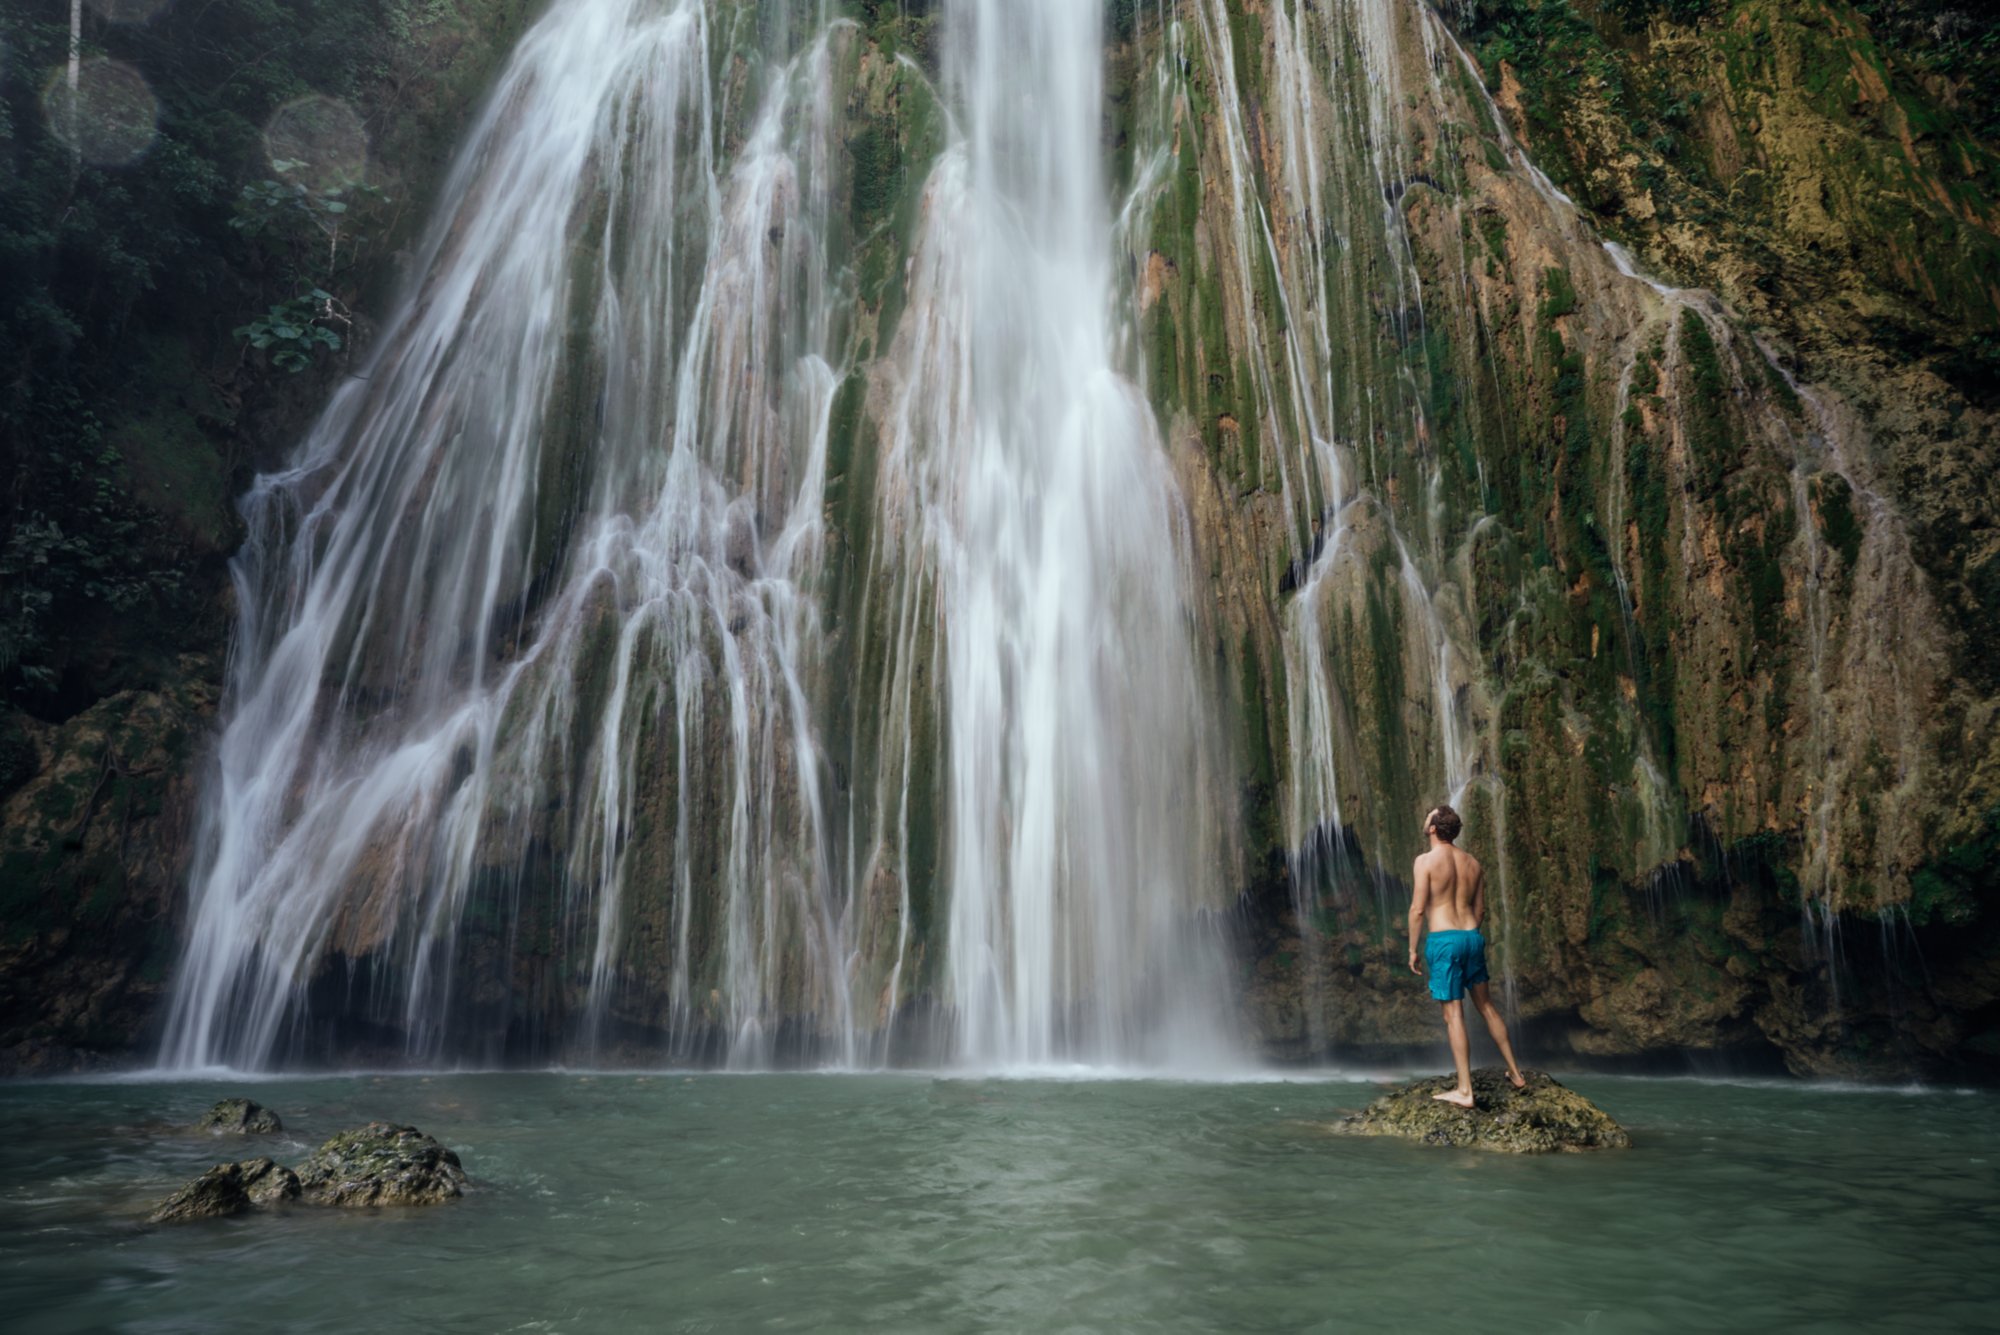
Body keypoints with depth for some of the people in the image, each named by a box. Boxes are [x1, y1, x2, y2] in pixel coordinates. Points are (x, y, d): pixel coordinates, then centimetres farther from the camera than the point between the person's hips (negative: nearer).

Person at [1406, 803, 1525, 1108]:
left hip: (1444, 940, -6)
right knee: (1487, 1006, 20)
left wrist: (1413, 949, -5)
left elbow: (1418, 909, -12)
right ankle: (1515, 1073, 29)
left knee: (1453, 1015, -4)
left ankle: (1464, 1091, -1)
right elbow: (1480, 910, 15)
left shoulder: (1427, 861, -9)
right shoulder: (1473, 863, 10)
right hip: (1472, 937, 6)